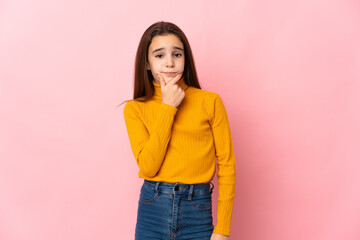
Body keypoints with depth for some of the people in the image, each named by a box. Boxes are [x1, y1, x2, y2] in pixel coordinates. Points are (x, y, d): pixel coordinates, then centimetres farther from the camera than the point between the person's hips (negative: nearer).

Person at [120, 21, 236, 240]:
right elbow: (148, 166, -11)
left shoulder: (210, 101, -3)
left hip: (197, 213, -1)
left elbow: (227, 166, -2)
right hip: (153, 210, 1)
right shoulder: (135, 109, 1)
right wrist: (168, 107, -12)